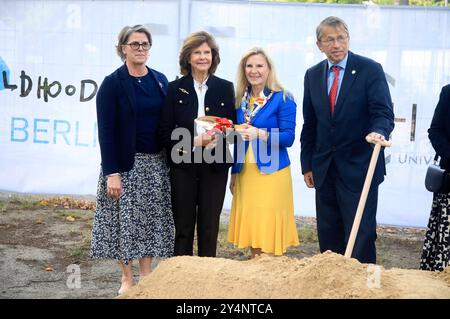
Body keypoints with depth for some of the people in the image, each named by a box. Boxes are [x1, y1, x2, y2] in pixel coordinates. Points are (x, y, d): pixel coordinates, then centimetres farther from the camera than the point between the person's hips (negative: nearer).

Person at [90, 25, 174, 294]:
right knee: (126, 219, 1)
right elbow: (106, 131, -10)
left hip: (157, 163, 4)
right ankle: (127, 278, 15)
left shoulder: (160, 80, 7)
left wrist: (171, 160, 3)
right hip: (127, 164, -4)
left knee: (152, 219, 8)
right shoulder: (113, 83, -6)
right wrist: (111, 173, -15)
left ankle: (146, 275, 19)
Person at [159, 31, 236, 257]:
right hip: (183, 165, -1)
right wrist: (193, 142, -15)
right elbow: (165, 131, 0)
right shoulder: (175, 89, 4)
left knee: (209, 227, 5)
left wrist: (217, 137, -14)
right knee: (183, 228, 4)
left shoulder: (225, 88, 7)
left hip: (215, 165, 1)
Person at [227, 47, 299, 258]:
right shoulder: (241, 100, 11)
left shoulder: (282, 99, -6)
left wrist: (260, 134, -26)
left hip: (271, 172, -5)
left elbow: (288, 137, -11)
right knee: (251, 227, 8)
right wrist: (234, 173, 17)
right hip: (245, 173, 5)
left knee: (269, 230, -5)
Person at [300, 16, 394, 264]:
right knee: (328, 236, 10)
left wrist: (378, 132, -34)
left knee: (361, 234, -4)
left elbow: (383, 112, -12)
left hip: (359, 167, -5)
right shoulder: (312, 75, 9)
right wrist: (307, 164, 11)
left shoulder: (370, 70, -5)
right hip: (324, 168, 5)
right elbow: (309, 124, 13)